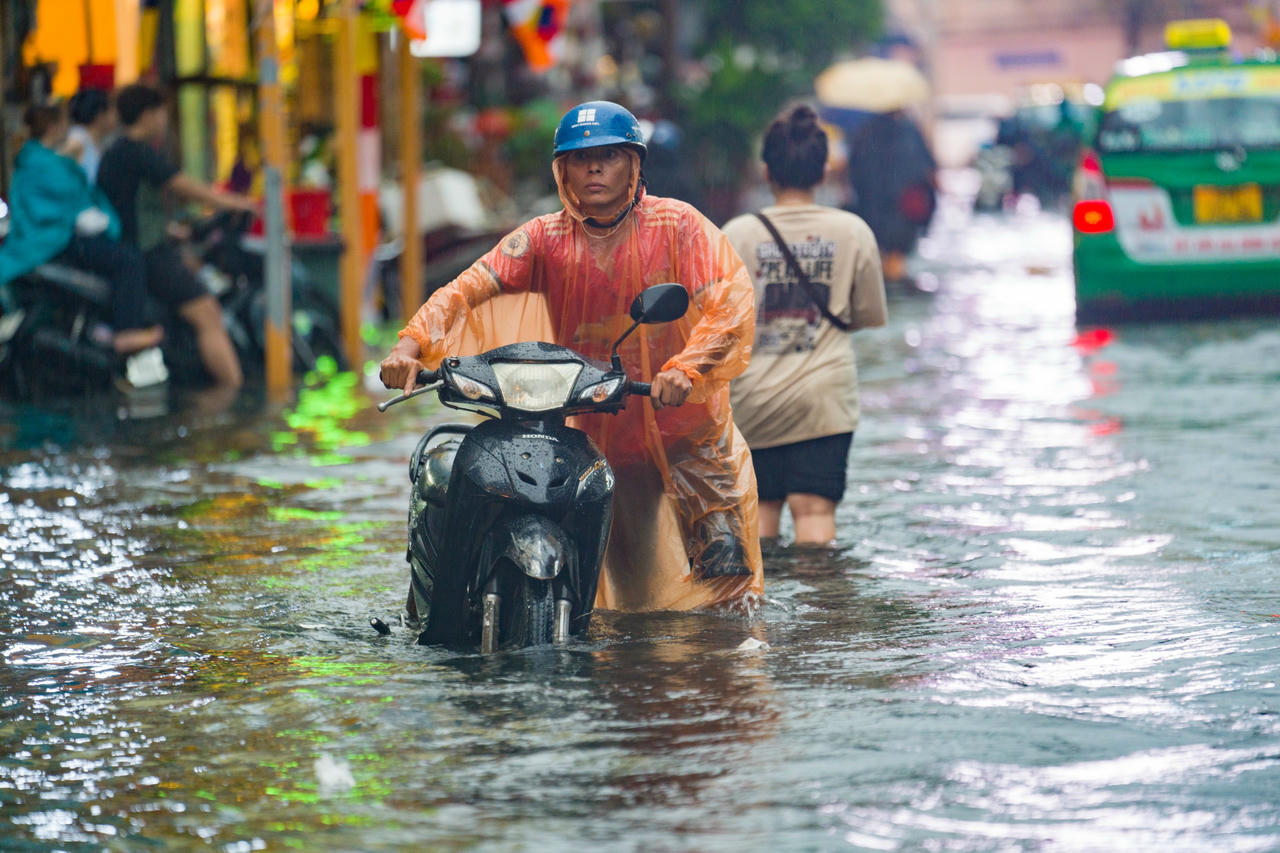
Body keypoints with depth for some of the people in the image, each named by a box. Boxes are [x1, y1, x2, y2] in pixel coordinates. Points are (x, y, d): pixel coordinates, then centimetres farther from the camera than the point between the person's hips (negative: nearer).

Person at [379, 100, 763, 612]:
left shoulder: (677, 226, -8)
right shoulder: (546, 239, 0)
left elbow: (731, 304, -20)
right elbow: (468, 287, -11)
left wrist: (684, 368, -37)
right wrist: (411, 344, -29)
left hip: (690, 433, -2)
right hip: (601, 443, 2)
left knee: (727, 585, -3)